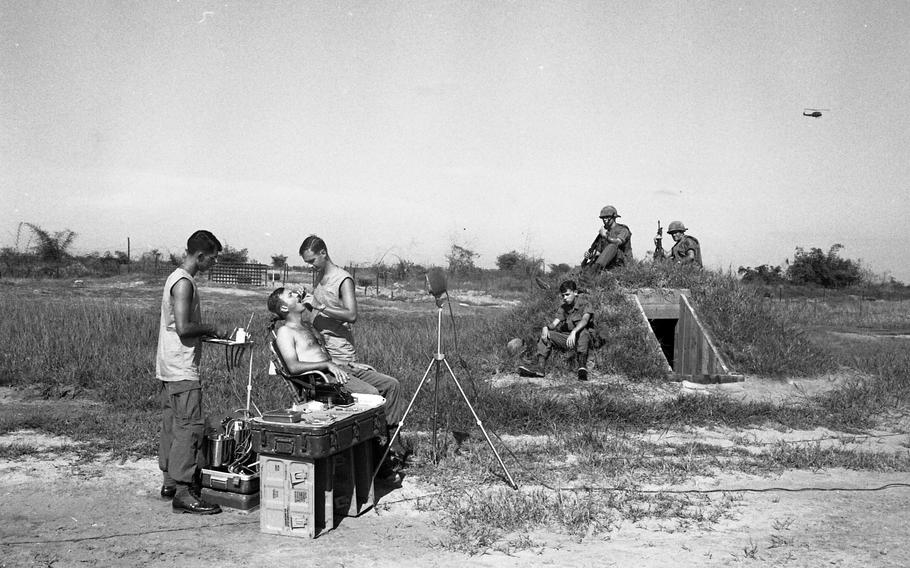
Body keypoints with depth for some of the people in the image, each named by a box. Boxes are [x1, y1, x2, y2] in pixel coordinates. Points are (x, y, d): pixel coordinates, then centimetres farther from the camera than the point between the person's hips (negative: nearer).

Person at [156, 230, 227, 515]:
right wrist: (209, 329, -9)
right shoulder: (184, 283, -17)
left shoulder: (176, 277, 15)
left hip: (169, 368, 11)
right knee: (190, 427, -8)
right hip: (182, 370, -11)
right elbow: (184, 328, -24)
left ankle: (170, 481, 25)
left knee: (172, 425, 15)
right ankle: (183, 493, -4)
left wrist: (206, 331, 13)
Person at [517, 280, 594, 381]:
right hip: (567, 338, 6)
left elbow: (585, 319, -30)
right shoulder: (563, 307, 10)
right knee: (546, 334, -8)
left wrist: (574, 332, -48)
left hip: (582, 338, -6)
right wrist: (546, 327, -24)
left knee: (583, 331, -37)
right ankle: (540, 367, -18)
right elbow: (554, 323, 0)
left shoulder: (584, 304, -8)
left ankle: (581, 367, -47)